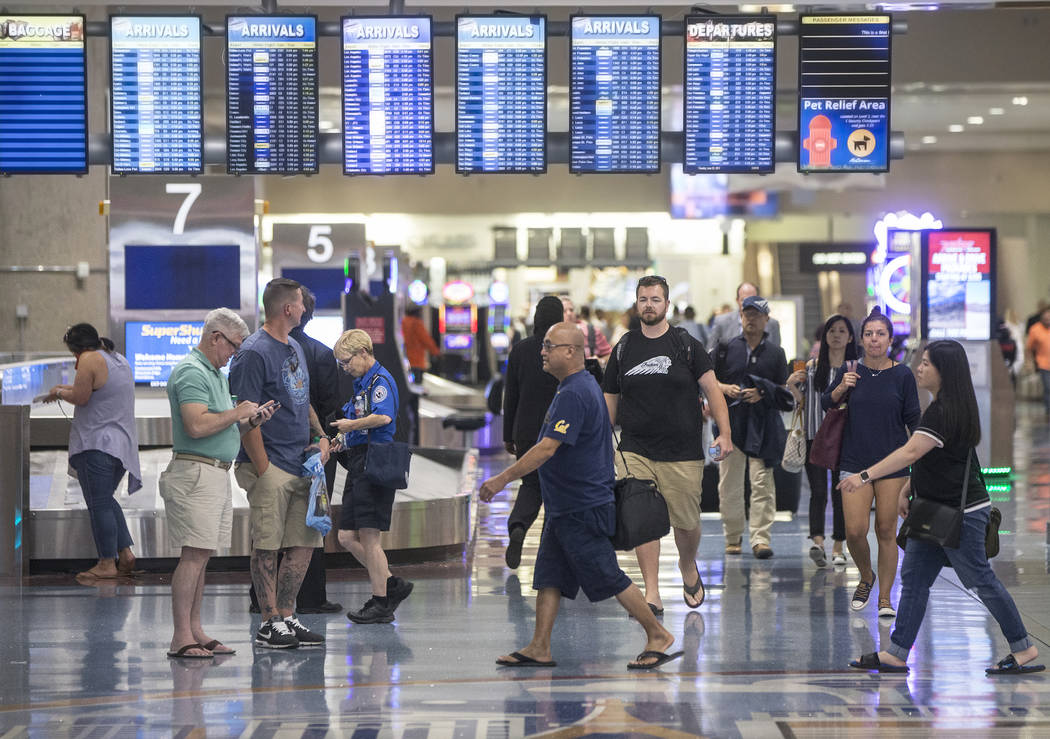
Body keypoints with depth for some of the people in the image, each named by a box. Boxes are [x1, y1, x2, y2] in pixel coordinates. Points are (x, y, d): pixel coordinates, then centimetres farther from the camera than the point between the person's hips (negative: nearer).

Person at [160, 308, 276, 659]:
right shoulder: (191, 372, -12)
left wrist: (252, 420, 9)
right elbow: (197, 426, -24)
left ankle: (195, 630, 13)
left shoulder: (217, 374, 21)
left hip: (217, 475, 10)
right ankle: (181, 638, -11)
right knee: (193, 555, -11)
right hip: (196, 473, -10)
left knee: (202, 555, 10)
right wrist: (237, 412, -13)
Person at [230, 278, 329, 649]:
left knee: (303, 543, 8)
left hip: (302, 465, 8)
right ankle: (270, 623, 3)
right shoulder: (254, 353, -12)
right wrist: (263, 470, -18)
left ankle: (287, 617, 16)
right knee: (267, 546, -2)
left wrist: (321, 436, 10)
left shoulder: (295, 349, 16)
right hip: (270, 467, -8)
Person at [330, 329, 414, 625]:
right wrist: (340, 438, 11)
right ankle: (392, 585, 16)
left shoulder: (381, 381, -11)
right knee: (347, 536, 8)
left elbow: (383, 417, -27)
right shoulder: (361, 382, 19)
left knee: (368, 536, -5)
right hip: (357, 464, 10)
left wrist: (351, 425, -15)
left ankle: (381, 605, 2)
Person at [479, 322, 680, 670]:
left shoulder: (574, 395, -21)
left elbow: (548, 448, -27)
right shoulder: (585, 384, 13)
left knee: (608, 578, -4)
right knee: (548, 576, 8)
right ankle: (539, 648, 8)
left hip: (582, 507, -11)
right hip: (564, 505, 11)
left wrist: (503, 478, -25)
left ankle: (658, 635, 5)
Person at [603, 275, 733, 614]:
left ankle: (688, 568, 36)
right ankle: (652, 595, -6)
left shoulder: (686, 344, 2)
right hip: (634, 452, 1)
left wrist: (724, 433, -10)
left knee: (686, 522, 4)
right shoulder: (624, 348, 9)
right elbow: (610, 399, 15)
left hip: (682, 453, -1)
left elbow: (712, 389, 0)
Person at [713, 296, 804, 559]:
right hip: (731, 421, 1)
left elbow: (782, 392, 10)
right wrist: (725, 388, -8)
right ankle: (733, 537, 14)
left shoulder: (775, 353, 10)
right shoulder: (726, 348, 9)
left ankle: (761, 537, -9)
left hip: (764, 424, -1)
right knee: (729, 483, 2)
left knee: (763, 482, -9)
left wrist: (762, 394, -9)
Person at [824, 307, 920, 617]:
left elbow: (913, 420, 4)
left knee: (886, 531, 1)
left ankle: (885, 598, 12)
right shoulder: (851, 370, 2)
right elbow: (826, 404, 8)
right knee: (855, 531, -8)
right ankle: (866, 577, 22)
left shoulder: (902, 375, -1)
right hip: (855, 461, 1)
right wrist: (841, 388, -11)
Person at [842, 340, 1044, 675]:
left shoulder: (944, 412, -21)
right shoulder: (942, 407, 12)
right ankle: (896, 654, 9)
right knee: (913, 579, 7)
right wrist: (906, 489, 14)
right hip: (936, 511, 10)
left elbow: (911, 452, -31)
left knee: (980, 580, 0)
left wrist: (865, 476, -34)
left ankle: (1024, 648, 12)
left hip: (961, 514, -10)